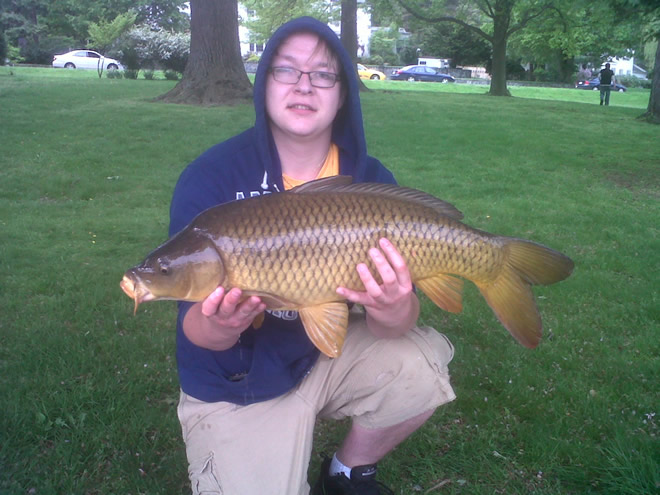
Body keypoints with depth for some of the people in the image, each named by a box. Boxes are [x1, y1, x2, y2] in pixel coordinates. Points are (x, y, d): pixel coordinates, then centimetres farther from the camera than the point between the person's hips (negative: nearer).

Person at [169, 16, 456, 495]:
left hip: (330, 353, 3)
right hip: (236, 389, -2)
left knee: (422, 363, -18)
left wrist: (394, 314, -36)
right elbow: (195, 330, -15)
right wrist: (220, 325, -39)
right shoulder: (211, 177, -16)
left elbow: (399, 316, -12)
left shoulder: (371, 179, -9)